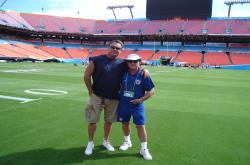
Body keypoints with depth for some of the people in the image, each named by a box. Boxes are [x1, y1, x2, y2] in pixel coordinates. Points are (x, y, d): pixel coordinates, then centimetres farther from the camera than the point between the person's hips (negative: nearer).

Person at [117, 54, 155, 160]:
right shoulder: (124, 73, -2)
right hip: (123, 103, 4)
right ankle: (127, 142, 41)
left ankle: (144, 149, 11)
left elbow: (151, 91, -8)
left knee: (140, 126, -4)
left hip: (137, 105, -3)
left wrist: (141, 99, -15)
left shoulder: (143, 75, -12)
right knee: (125, 123, 17)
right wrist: (118, 95, 5)